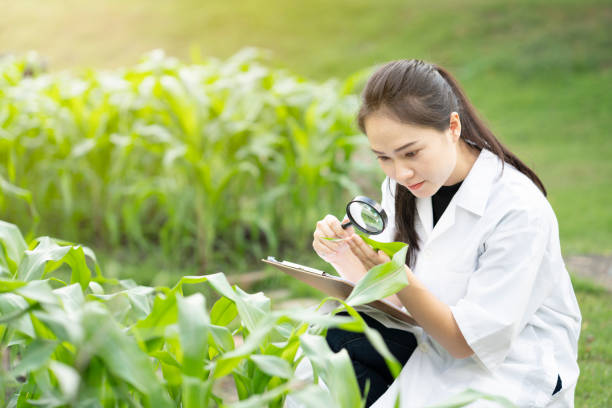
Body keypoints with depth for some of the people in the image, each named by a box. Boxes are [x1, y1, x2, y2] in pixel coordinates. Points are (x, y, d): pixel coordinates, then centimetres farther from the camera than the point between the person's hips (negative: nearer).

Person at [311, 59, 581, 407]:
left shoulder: (519, 210, -23)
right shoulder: (402, 185, -2)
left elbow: (468, 341, -20)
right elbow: (392, 301, -2)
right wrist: (345, 257, -20)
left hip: (509, 368, -6)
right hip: (433, 340, 6)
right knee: (331, 333, -15)